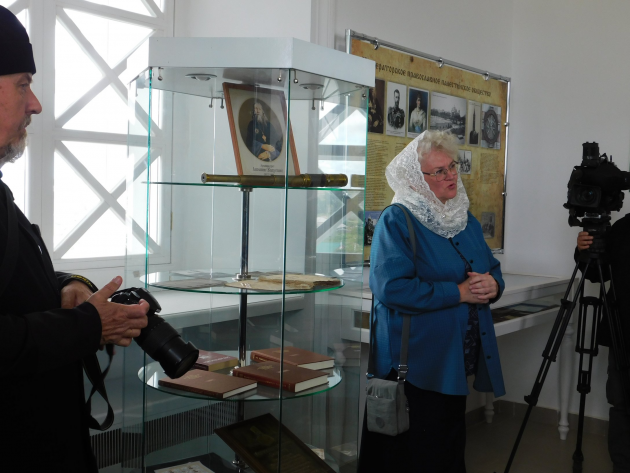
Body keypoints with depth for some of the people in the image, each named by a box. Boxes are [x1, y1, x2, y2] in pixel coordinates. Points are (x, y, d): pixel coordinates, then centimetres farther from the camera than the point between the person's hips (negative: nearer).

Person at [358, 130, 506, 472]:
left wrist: (492, 286, -7)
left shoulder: (466, 220, 13)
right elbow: (391, 288, -23)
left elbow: (493, 270, 18)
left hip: (459, 364, 7)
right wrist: (459, 292, -19)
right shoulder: (396, 220, -11)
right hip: (415, 368, -7)